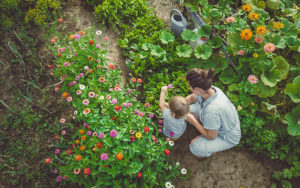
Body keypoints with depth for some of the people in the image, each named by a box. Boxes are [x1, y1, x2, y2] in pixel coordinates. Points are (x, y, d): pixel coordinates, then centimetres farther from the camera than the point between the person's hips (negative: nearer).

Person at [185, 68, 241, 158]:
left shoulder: (212, 110, -43)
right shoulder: (208, 89, -21)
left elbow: (211, 136, -25)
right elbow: (192, 98, 3)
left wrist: (192, 120, -21)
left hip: (228, 137, -7)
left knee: (195, 147, -20)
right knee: (190, 109, -5)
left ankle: (212, 149, 11)